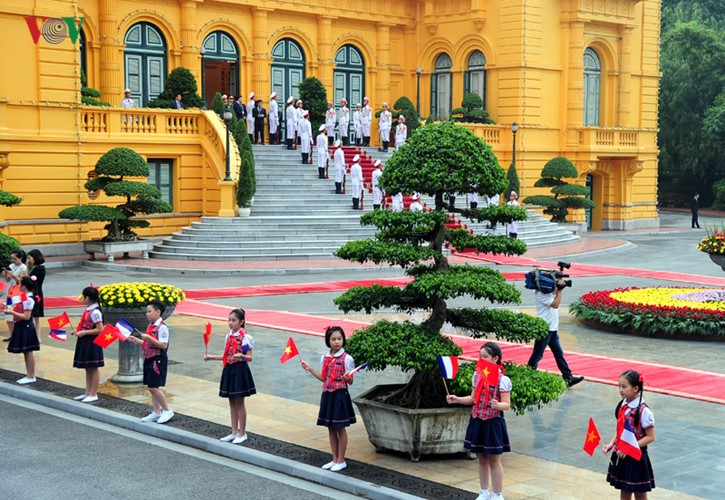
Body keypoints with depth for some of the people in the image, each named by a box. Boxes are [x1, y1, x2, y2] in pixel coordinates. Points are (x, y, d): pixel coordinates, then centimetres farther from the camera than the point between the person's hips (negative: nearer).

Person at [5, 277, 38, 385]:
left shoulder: (28, 299, -20)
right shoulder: (23, 296, 10)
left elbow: (26, 316, -22)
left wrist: (12, 312, -23)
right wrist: (11, 309, 6)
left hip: (26, 327, -10)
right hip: (21, 327, 10)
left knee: (28, 352, -2)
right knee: (26, 352, 14)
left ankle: (31, 376, 4)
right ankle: (29, 375, 21)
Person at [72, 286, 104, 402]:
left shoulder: (95, 312, -18)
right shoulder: (87, 310, 10)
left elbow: (99, 329, -21)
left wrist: (83, 333, -19)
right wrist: (79, 332, 7)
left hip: (92, 343, -9)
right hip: (85, 342, 9)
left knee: (93, 368, -1)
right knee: (87, 369, 15)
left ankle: (93, 394, 5)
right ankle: (88, 393, 23)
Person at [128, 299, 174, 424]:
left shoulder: (162, 327, -16)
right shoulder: (151, 326, 12)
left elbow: (163, 345, -21)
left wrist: (149, 338, -26)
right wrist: (136, 340, 11)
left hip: (158, 360, -9)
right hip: (149, 359, 9)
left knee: (153, 387, -8)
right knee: (151, 387, 12)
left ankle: (167, 411, 4)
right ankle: (157, 413, 20)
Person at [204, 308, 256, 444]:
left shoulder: (245, 337, -13)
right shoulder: (228, 336, 9)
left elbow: (249, 358, -13)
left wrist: (241, 356, -34)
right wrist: (211, 357, 12)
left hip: (240, 370, -7)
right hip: (229, 370, 7)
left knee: (239, 403, 1)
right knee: (232, 403, 13)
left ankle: (242, 433, 12)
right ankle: (234, 432, 22)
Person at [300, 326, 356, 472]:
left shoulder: (346, 358, -11)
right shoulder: (324, 358, 7)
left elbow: (350, 382, -9)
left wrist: (348, 377, -31)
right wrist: (310, 369, 9)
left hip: (340, 395, -6)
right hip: (327, 394, 6)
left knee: (340, 428, 3)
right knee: (331, 429, 12)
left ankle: (341, 461, 13)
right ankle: (335, 459, 22)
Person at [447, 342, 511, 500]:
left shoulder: (502, 379, -13)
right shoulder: (477, 375, 5)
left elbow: (507, 404, -14)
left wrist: (498, 405, -34)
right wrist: (457, 400, 1)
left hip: (493, 422, -6)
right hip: (477, 420, 6)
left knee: (494, 460, 3)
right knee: (481, 459, 14)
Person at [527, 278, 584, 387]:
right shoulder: (540, 294, -17)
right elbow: (555, 304, -20)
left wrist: (559, 289, 1)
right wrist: (560, 289, -15)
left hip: (552, 328, 9)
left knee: (559, 353, 10)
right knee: (537, 355, -1)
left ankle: (568, 378, 12)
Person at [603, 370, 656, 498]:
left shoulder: (643, 411, -20)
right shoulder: (622, 406, 1)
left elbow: (650, 437, -17)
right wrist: (611, 444, -3)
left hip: (636, 457, -6)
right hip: (621, 457, 6)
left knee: (640, 495, 8)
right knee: (624, 493, 16)